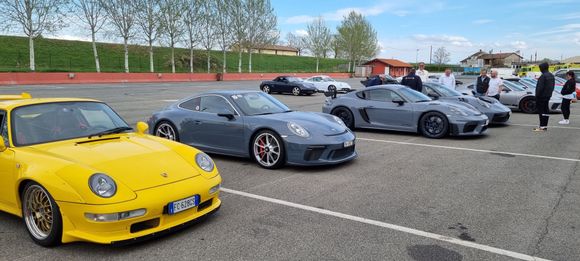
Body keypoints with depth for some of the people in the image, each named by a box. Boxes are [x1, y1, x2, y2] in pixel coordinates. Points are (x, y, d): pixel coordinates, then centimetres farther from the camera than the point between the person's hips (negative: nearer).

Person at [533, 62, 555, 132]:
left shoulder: (543, 76, -18)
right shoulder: (551, 76, 13)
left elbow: (540, 87, -21)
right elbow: (552, 86, 19)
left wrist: (537, 95, -15)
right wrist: (550, 93, 23)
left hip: (542, 96, -9)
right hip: (548, 96, 9)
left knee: (541, 111, -7)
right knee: (546, 111, 12)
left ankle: (542, 127, -8)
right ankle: (545, 126, 16)